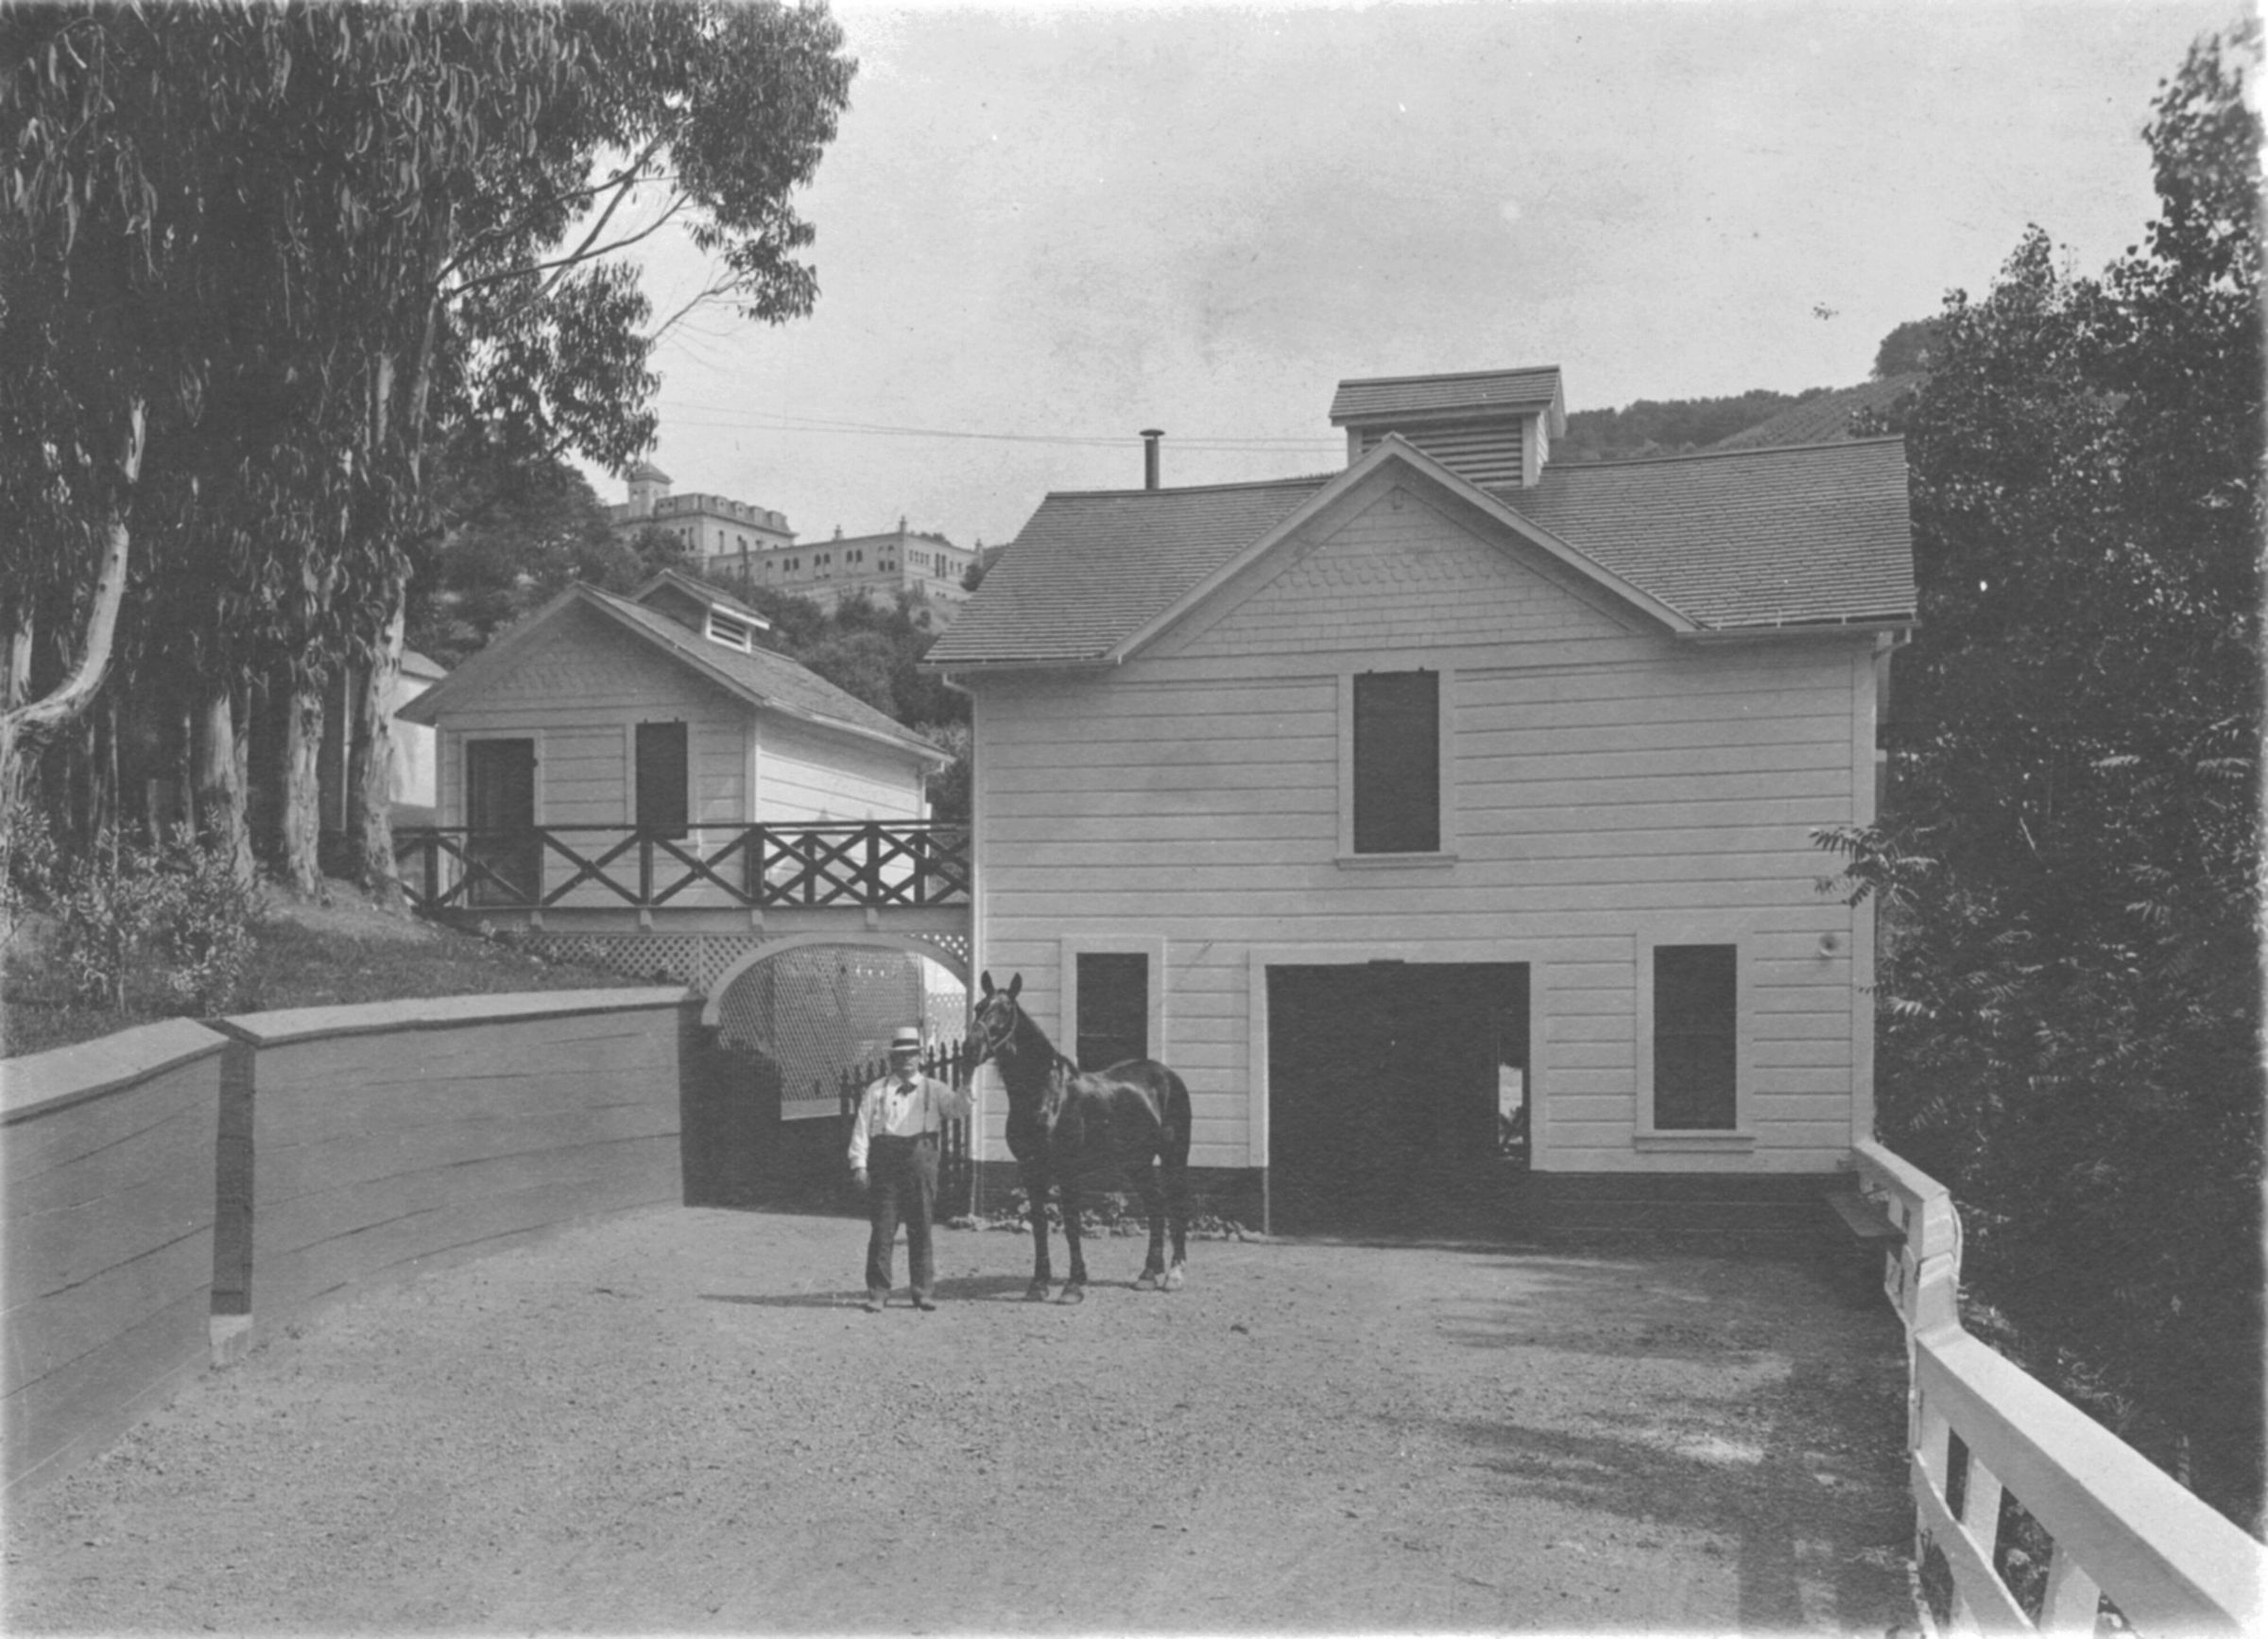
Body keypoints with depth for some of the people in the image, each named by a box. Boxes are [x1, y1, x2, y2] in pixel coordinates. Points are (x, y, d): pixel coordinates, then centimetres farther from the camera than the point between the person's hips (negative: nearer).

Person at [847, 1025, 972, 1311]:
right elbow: (861, 1128, 6)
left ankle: (924, 1292, 12)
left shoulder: (933, 1090, 12)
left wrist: (964, 1091, -23)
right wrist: (859, 1164, -4)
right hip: (884, 1160, 0)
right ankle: (877, 1293, 6)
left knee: (920, 1228, 4)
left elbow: (959, 1110, -2)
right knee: (882, 1229, -1)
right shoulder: (877, 1091, 12)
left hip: (920, 1158, 0)